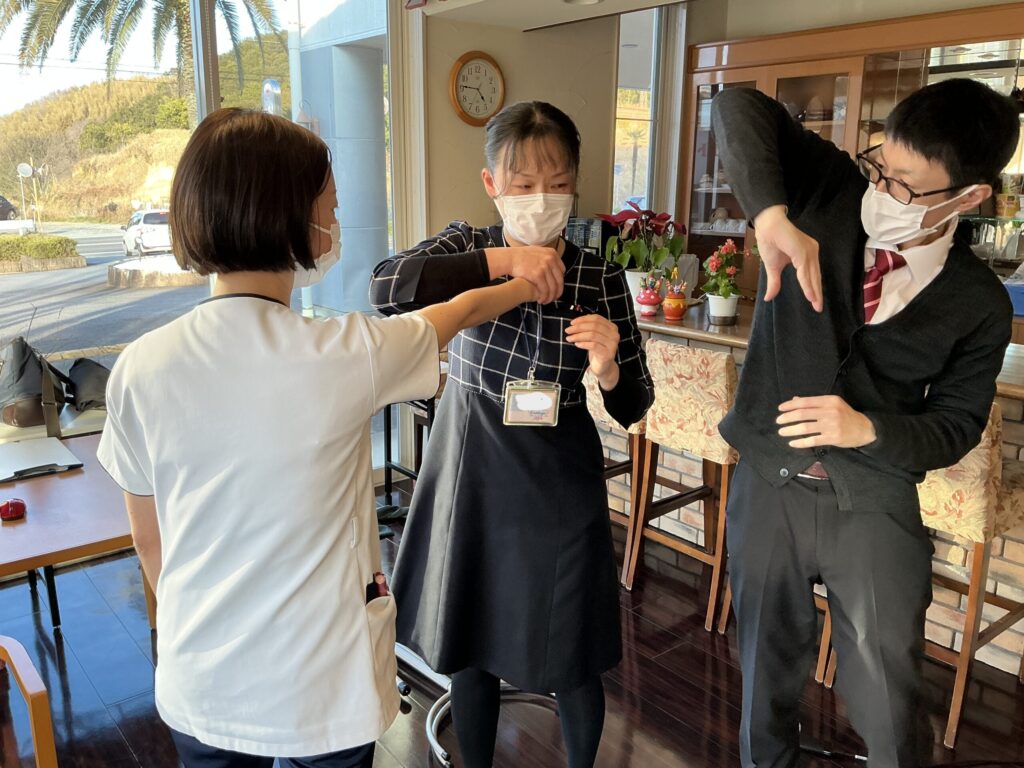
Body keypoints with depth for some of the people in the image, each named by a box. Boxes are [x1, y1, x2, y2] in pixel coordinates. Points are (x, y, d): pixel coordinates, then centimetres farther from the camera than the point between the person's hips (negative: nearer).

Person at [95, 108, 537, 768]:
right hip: (321, 689, -3)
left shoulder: (139, 368, -13)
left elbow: (151, 542, 0)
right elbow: (461, 311, -1)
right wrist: (527, 285, 19)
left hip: (200, 688, 3)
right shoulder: (347, 355, -22)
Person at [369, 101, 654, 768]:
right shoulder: (468, 246, -3)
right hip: (470, 470, 1)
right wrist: (501, 262, -29)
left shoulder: (601, 279, -5)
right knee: (469, 644, 18)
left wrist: (608, 369, -24)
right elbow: (385, 288, -24)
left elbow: (633, 408, -3)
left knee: (571, 658, 12)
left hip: (560, 485, -1)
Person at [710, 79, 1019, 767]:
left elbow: (956, 424, -1)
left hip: (875, 503, 0)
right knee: (768, 672, 18)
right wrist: (771, 213, -34)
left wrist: (867, 429, -21)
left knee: (888, 703, 8)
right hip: (768, 485, 1)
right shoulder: (830, 189, -8)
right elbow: (738, 108, -18)